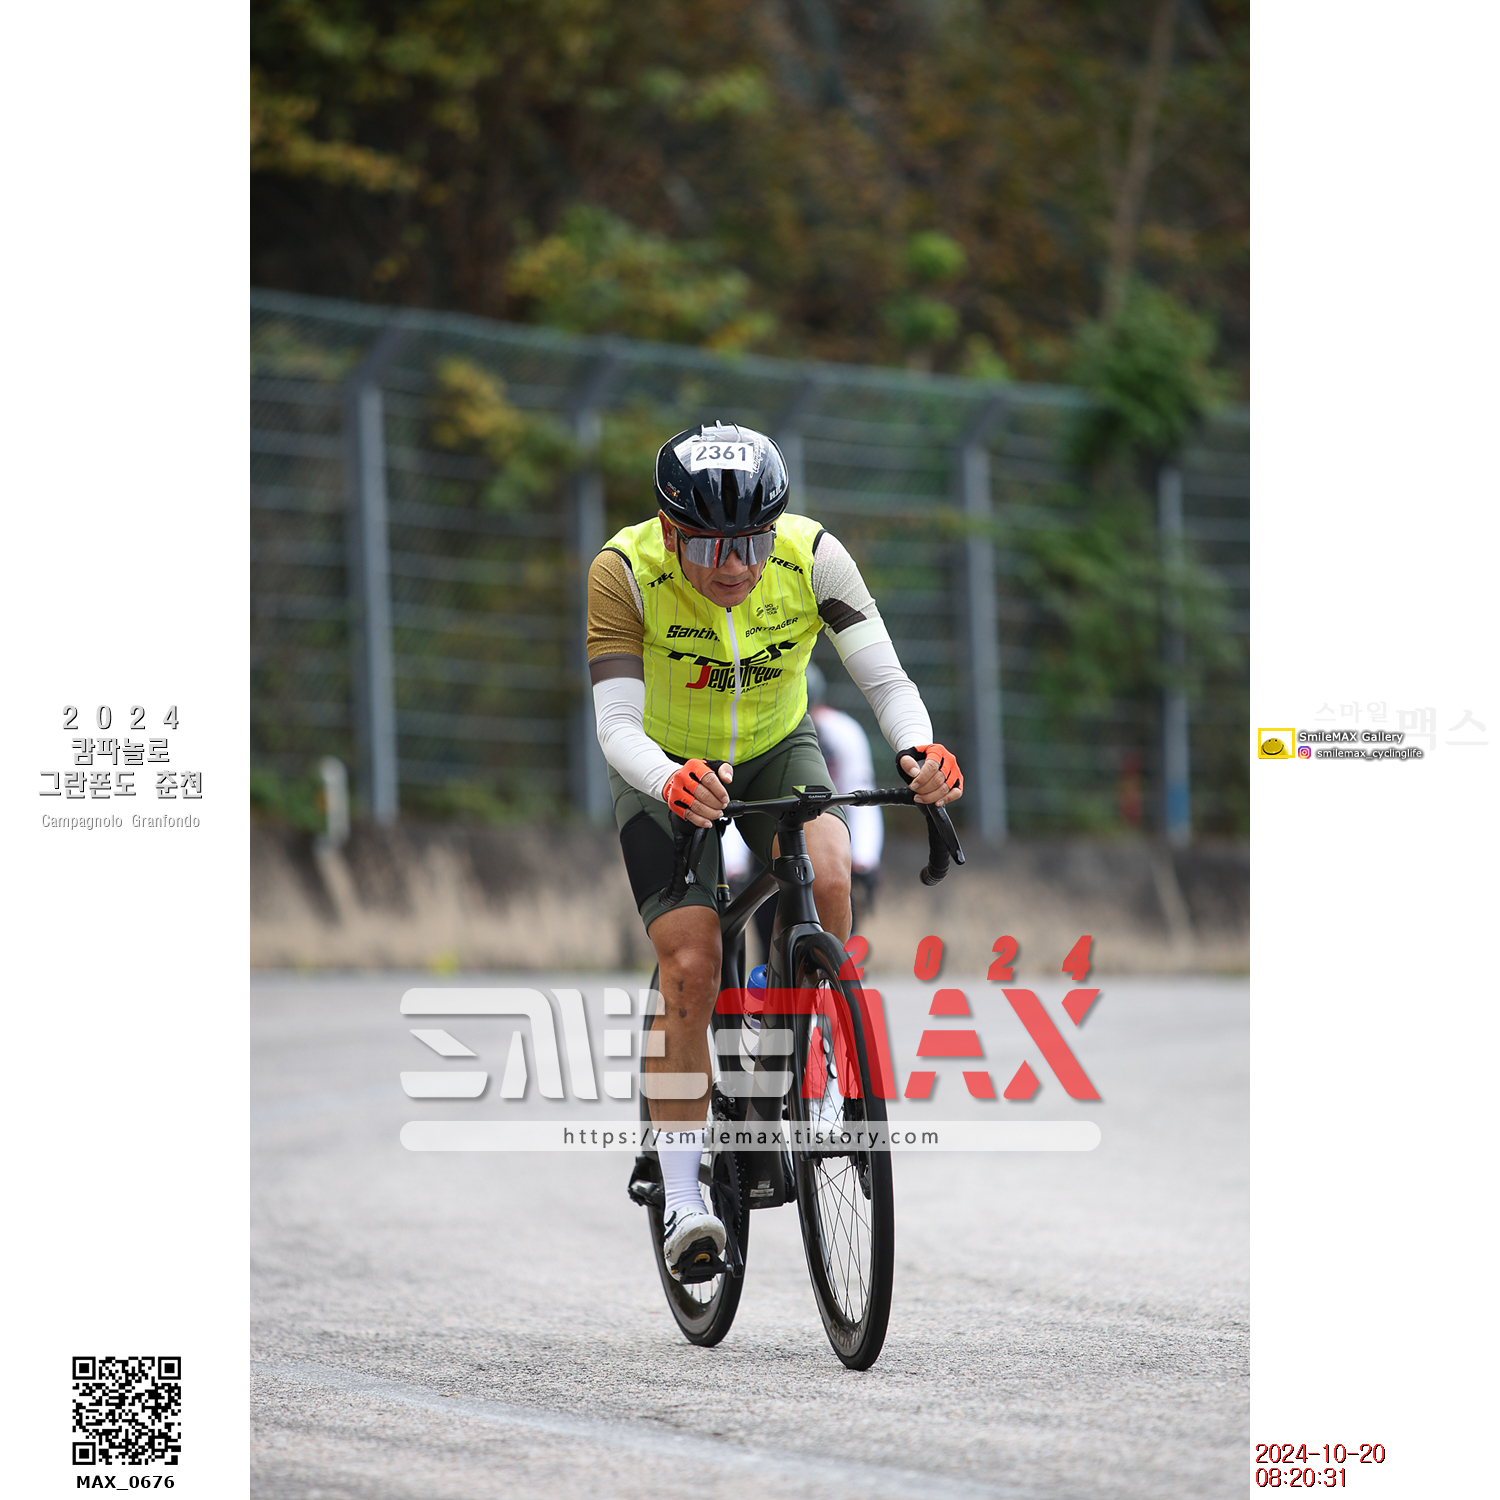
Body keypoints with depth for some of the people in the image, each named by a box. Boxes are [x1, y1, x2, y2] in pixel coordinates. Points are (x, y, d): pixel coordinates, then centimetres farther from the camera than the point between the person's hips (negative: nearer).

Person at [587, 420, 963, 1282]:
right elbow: (617, 726, -34)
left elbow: (886, 677, -27)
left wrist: (918, 750, -48)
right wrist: (673, 783, -55)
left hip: (778, 751, 2)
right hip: (668, 769, -1)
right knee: (691, 968, -17)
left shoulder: (812, 556, -25)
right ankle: (684, 1200, -9)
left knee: (827, 876, -29)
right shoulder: (626, 572, -29)